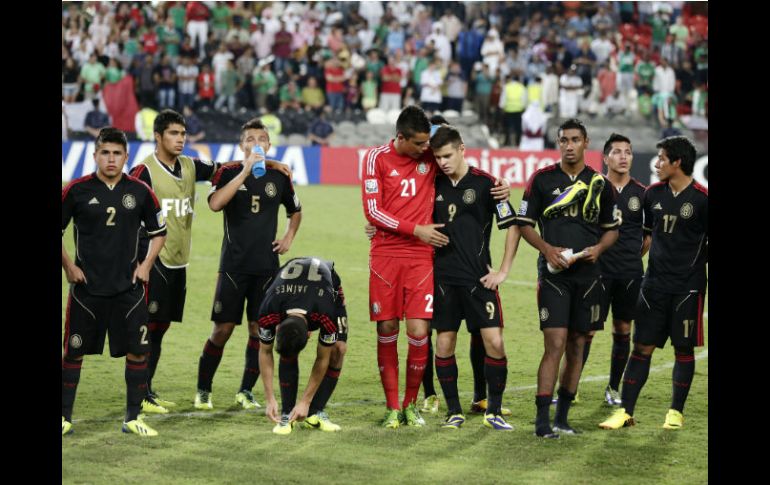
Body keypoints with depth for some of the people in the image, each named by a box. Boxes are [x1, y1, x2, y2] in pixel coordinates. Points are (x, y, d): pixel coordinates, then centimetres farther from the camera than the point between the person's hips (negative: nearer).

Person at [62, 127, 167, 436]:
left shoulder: (139, 191, 2)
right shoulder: (76, 190, -4)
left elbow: (159, 231, 14)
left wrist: (146, 265, 4)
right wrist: (68, 265, -3)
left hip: (128, 285, 2)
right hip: (86, 286, -2)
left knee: (137, 351, 0)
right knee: (74, 352, 4)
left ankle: (133, 418, 12)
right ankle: (64, 417, 16)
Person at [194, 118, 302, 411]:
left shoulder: (279, 177, 8)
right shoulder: (229, 172, -2)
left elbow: (295, 211, 27)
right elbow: (215, 203, -23)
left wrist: (288, 238, 12)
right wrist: (245, 171, -24)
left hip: (267, 266, 3)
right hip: (234, 264, -3)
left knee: (259, 329, 3)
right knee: (223, 329, -2)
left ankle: (246, 391, 15)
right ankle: (203, 391, 10)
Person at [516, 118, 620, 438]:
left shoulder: (600, 184, 8)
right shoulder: (542, 179, 1)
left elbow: (612, 228, 16)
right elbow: (524, 223, 4)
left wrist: (598, 248, -4)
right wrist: (547, 249, -11)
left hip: (587, 273, 4)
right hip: (553, 272, -3)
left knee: (577, 345, 7)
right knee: (555, 344, -12)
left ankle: (562, 417, 17)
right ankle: (542, 420, -10)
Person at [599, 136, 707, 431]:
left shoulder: (701, 199, -9)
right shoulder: (653, 193, 6)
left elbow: (708, 245, -3)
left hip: (688, 286, -4)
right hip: (655, 282, 4)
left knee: (683, 349, 4)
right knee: (642, 346, 3)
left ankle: (676, 411, 16)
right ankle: (625, 411, 5)